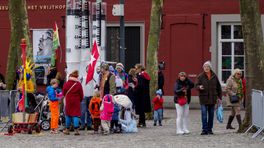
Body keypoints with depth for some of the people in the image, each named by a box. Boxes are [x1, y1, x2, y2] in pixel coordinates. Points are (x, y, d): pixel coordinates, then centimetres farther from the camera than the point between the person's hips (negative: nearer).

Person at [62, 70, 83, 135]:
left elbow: (63, 93, 5)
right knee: (76, 115, -1)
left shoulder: (66, 84, -3)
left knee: (68, 115, 12)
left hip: (68, 101, 2)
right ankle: (76, 129, -12)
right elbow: (81, 94, -3)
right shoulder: (78, 84, -8)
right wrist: (80, 99, 15)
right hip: (76, 101, -2)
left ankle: (67, 129, 18)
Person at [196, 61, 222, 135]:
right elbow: (196, 85, -3)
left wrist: (219, 97, 10)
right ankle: (205, 130, -5)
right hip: (203, 98, -3)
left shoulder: (214, 76, 6)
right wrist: (199, 87, -27)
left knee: (211, 114, 7)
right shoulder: (200, 76, 0)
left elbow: (218, 87, 12)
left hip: (212, 98, 3)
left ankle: (209, 129, 15)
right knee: (204, 114, -7)